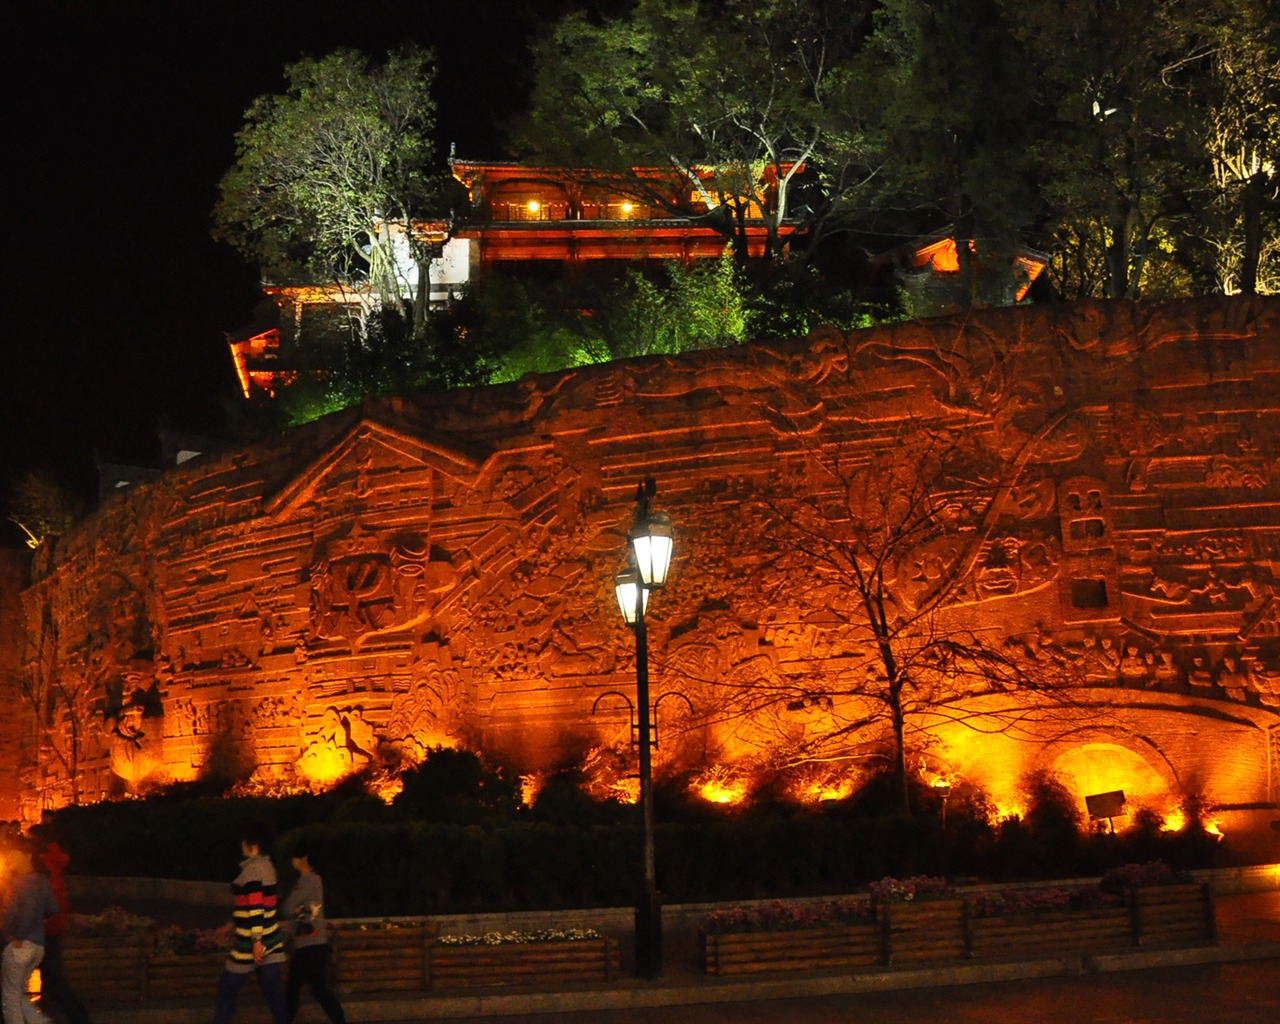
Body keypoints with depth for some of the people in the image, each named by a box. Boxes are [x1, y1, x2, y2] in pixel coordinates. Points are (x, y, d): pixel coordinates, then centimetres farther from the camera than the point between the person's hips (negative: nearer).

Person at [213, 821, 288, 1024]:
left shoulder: (252, 868, -15)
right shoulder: (267, 866, 12)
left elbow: (255, 906, -22)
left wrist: (256, 940, -23)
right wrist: (233, 927, 29)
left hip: (253, 941, -8)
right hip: (270, 939, 8)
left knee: (227, 989, 8)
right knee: (274, 991, 4)